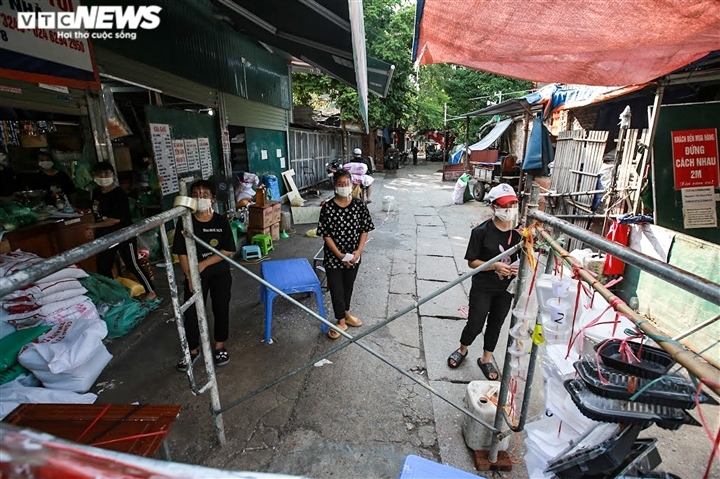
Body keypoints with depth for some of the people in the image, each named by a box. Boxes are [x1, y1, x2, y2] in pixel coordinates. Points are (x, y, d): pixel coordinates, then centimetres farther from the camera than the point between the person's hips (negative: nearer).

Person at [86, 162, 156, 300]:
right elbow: (97, 214, 21)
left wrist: (94, 226, -10)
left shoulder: (119, 194, -18)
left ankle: (151, 291, 15)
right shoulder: (96, 192, 6)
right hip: (105, 237, 8)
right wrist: (93, 230, 7)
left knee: (132, 266, 0)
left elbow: (115, 219, -22)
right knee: (102, 269, 15)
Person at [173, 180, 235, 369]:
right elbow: (181, 253, -6)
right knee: (191, 312, 6)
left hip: (220, 273, 0)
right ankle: (192, 350, 28)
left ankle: (220, 346, 32)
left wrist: (204, 263, -17)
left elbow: (228, 250, -11)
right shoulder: (185, 223, -8)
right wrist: (190, 277, -13)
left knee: (221, 309, 10)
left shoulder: (221, 221, -9)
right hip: (194, 274, 0)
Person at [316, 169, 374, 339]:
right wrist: (340, 255, -17)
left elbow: (365, 230, -1)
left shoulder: (359, 205, -7)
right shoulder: (327, 207, -14)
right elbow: (326, 235, -11)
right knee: (336, 289, 7)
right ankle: (341, 321, 27)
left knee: (348, 286, 20)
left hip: (353, 256, 2)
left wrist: (358, 251, -12)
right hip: (333, 257, -2)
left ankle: (346, 314, 42)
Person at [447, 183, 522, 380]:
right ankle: (462, 350, 37)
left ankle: (486, 360, 39)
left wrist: (519, 268, -16)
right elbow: (472, 262, -12)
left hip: (506, 288, 4)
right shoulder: (482, 231, -17)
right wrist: (495, 266, -27)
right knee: (475, 324, 5)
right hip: (483, 288, -4)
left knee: (495, 325, 17)